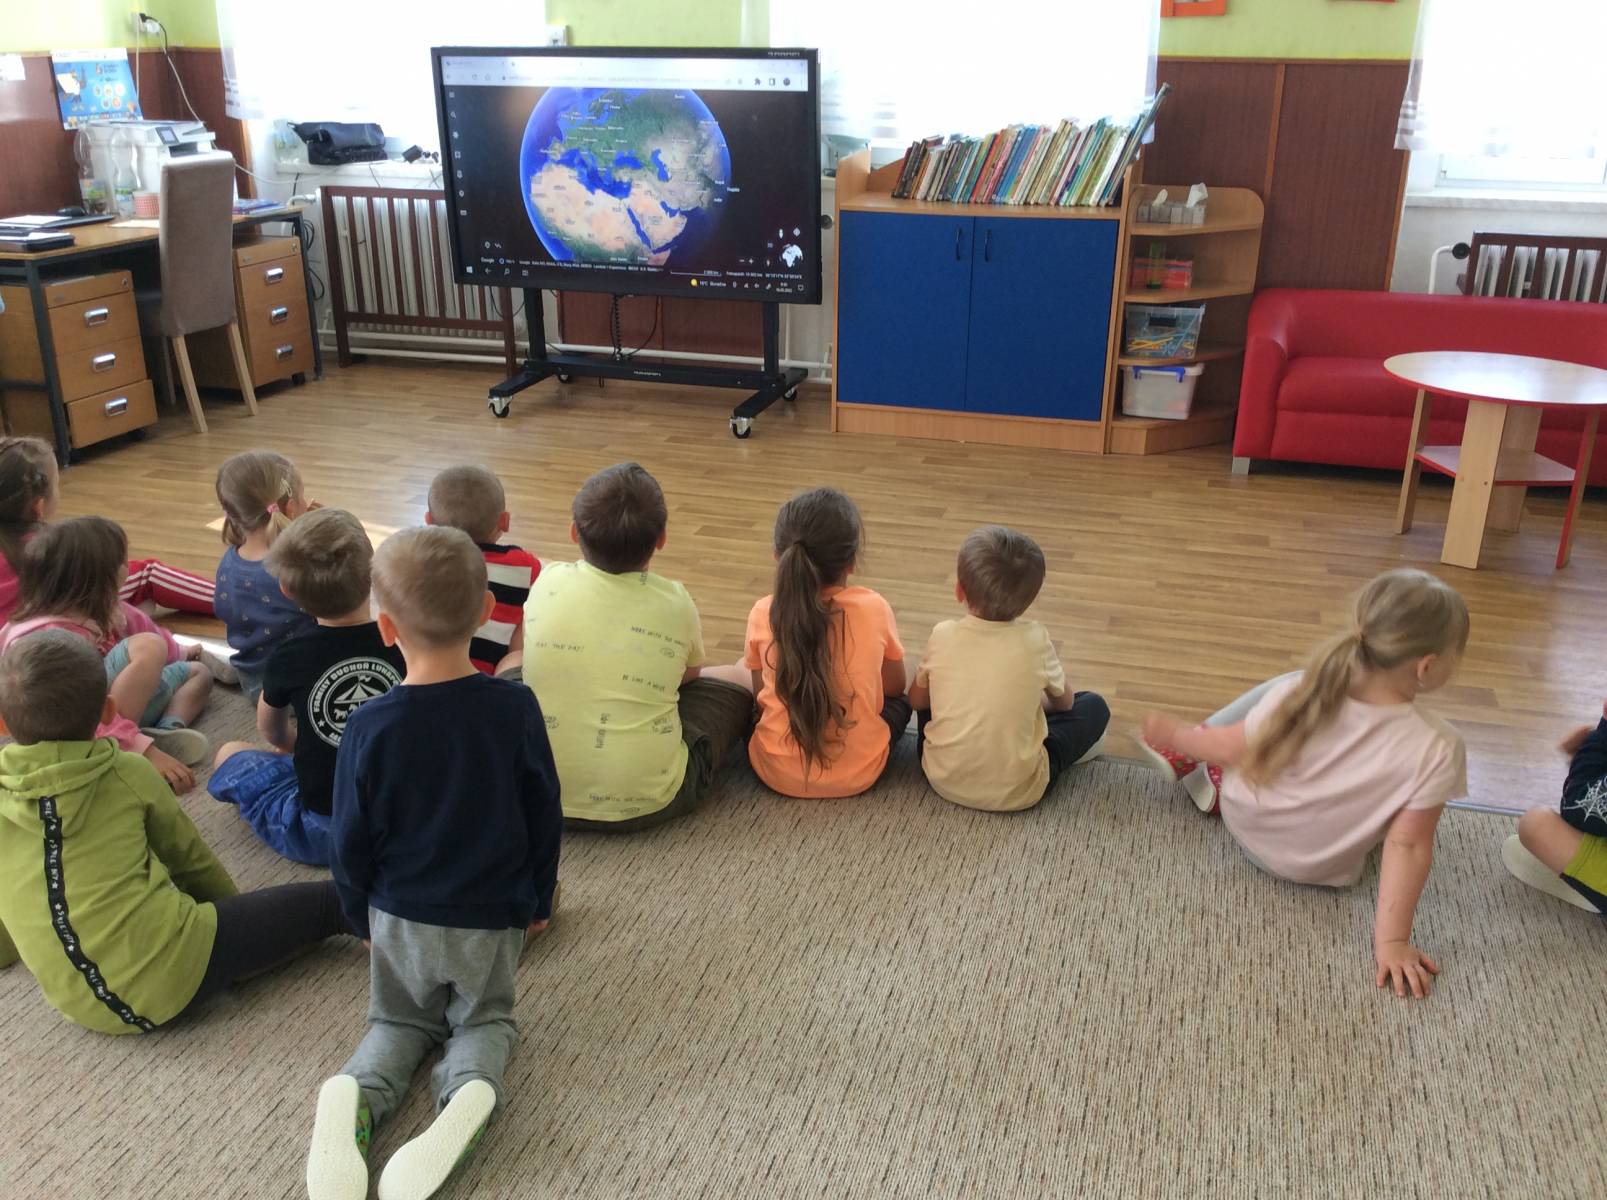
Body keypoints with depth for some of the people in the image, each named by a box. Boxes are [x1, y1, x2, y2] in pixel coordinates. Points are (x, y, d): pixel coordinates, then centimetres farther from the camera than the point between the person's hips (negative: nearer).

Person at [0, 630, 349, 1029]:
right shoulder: (128, 772, 0)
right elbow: (190, 858, 14)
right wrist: (236, 911, 31)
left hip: (79, 1006, 5)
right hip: (169, 971, -4)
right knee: (321, 903, 6)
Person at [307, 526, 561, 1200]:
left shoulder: (370, 727, -18)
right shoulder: (515, 709, -15)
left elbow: (351, 843, -7)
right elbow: (544, 818, -4)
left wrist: (363, 916, 12)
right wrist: (538, 902, 12)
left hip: (400, 917, 0)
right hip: (493, 918, 0)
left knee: (400, 1021, 24)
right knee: (484, 1018, 23)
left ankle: (355, 1093, -8)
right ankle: (470, 1089, -11)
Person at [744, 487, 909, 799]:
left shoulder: (763, 614, -11)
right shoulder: (874, 609, -13)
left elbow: (761, 697, 1)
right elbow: (896, 685, 3)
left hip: (777, 773, 0)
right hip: (858, 774, 0)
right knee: (898, 702, 28)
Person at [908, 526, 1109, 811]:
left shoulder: (943, 636, -9)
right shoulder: (1035, 640, -11)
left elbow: (917, 700, 7)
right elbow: (1064, 701, 8)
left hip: (944, 780, 2)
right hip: (1017, 792, -2)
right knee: (1094, 706, 13)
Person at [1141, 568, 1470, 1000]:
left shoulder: (1301, 694, -26)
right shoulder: (1437, 749, -30)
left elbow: (1232, 749, -14)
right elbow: (1407, 847, -26)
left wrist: (1172, 733, 5)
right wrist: (1391, 941, -18)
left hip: (1244, 821, 0)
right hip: (1318, 869, 0)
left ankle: (1185, 756, 22)